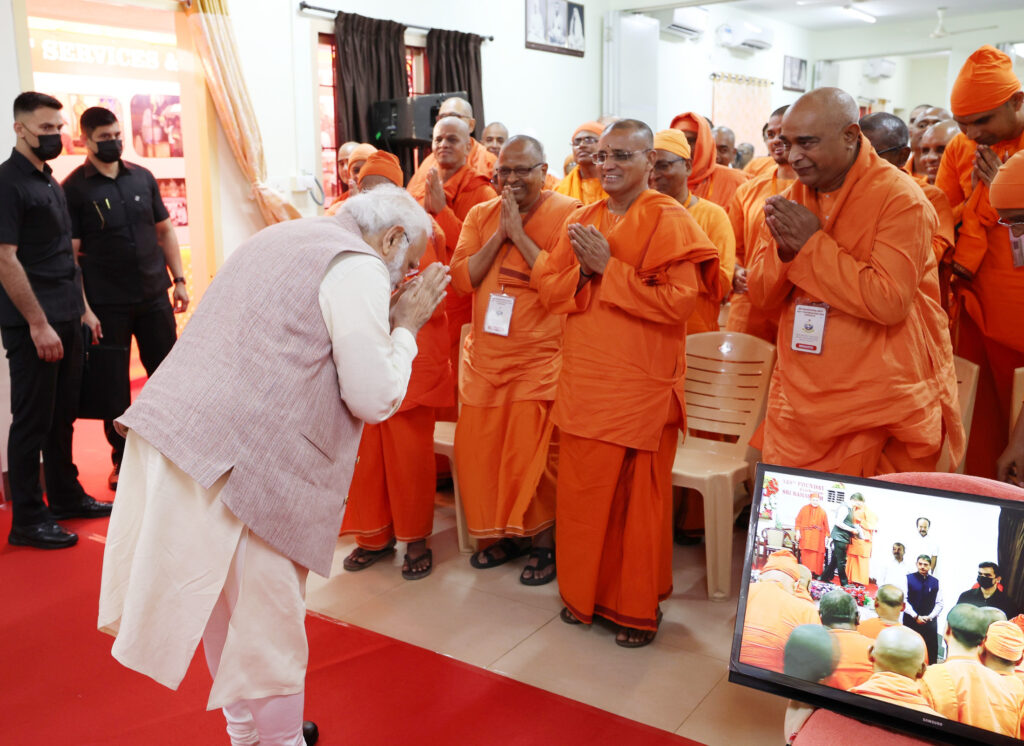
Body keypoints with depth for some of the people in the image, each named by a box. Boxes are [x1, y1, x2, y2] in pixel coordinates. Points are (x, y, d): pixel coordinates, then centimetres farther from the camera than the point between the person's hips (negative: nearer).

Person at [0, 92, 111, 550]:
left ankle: (66, 496, 28)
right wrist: (38, 323, -19)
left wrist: (80, 308, 16)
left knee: (62, 415, 16)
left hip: (66, 319, 8)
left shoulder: (49, 181, 16)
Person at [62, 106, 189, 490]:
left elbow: (165, 230, 13)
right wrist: (84, 309, -13)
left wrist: (178, 279, 6)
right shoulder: (74, 189, -5)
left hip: (154, 296, 3)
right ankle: (121, 461, 21)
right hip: (107, 304, -3)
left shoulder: (142, 177, 7)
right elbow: (69, 255, -7)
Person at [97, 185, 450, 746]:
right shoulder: (360, 268, -7)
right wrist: (406, 326, 4)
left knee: (228, 598, 22)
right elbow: (375, 398, -10)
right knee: (267, 614, 6)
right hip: (237, 460, -9)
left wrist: (392, 321, 24)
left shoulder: (279, 238, 21)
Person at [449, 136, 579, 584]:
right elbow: (461, 279, 1)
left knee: (534, 453, -6)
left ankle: (544, 541, 15)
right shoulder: (480, 215, 11)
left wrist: (518, 233, -16)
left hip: (540, 357, -5)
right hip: (484, 355, 5)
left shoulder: (566, 213, -6)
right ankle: (505, 533, 28)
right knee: (476, 447, 8)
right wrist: (498, 234, -8)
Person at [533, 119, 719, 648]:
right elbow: (548, 288, 9)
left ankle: (638, 608, 21)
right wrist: (585, 269, -10)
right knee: (581, 492, 11)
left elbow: (678, 300, -17)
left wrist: (607, 267, -16)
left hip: (642, 384, -5)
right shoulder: (582, 220, 13)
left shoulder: (668, 219, -6)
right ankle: (584, 593, 29)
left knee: (639, 499, 5)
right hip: (583, 380, 5)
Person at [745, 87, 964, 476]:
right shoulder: (791, 198, 8)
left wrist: (812, 243, -19)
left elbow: (889, 300, -23)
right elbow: (760, 292, 8)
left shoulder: (899, 197, -11)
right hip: (799, 403, 6)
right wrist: (783, 248, -13)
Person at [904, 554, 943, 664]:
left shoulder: (935, 582, 7)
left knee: (931, 651, 1)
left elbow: (939, 603, 6)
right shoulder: (908, 579, -1)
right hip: (911, 621, -2)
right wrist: (916, 617, -11)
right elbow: (904, 601, -5)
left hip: (930, 621, 2)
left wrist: (930, 616, -8)